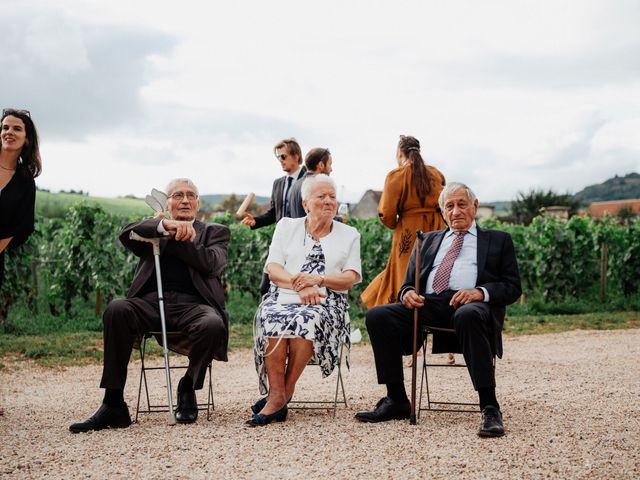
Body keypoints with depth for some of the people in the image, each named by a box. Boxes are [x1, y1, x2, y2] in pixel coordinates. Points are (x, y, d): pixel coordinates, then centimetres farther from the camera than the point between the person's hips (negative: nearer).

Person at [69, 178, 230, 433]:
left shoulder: (215, 232, 23)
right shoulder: (152, 229, 25)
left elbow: (212, 263, 1)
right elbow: (126, 234, 1)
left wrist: (174, 236, -1)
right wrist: (166, 226, -14)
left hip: (192, 304, -1)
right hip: (152, 302, 1)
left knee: (213, 325, -35)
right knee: (116, 310, -30)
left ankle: (188, 388, -6)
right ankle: (113, 405, -27)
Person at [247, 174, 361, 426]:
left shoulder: (349, 234, 17)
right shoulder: (286, 226, 18)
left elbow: (351, 278, 4)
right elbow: (273, 269, 5)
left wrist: (318, 279, -14)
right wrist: (299, 286, -14)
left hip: (327, 303, -1)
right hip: (284, 297, 1)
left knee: (307, 319, -36)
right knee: (272, 318, -35)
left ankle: (285, 392, -25)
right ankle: (277, 395, -33)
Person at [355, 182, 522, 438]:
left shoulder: (498, 240, 21)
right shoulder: (429, 240, 31)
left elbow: (512, 287, 11)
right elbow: (410, 281, 26)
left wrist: (480, 292, -11)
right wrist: (408, 293, -1)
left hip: (472, 304, -4)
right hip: (429, 304, 4)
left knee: (468, 316, -41)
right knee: (377, 316, -22)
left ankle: (489, 408, -38)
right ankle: (396, 401, -16)